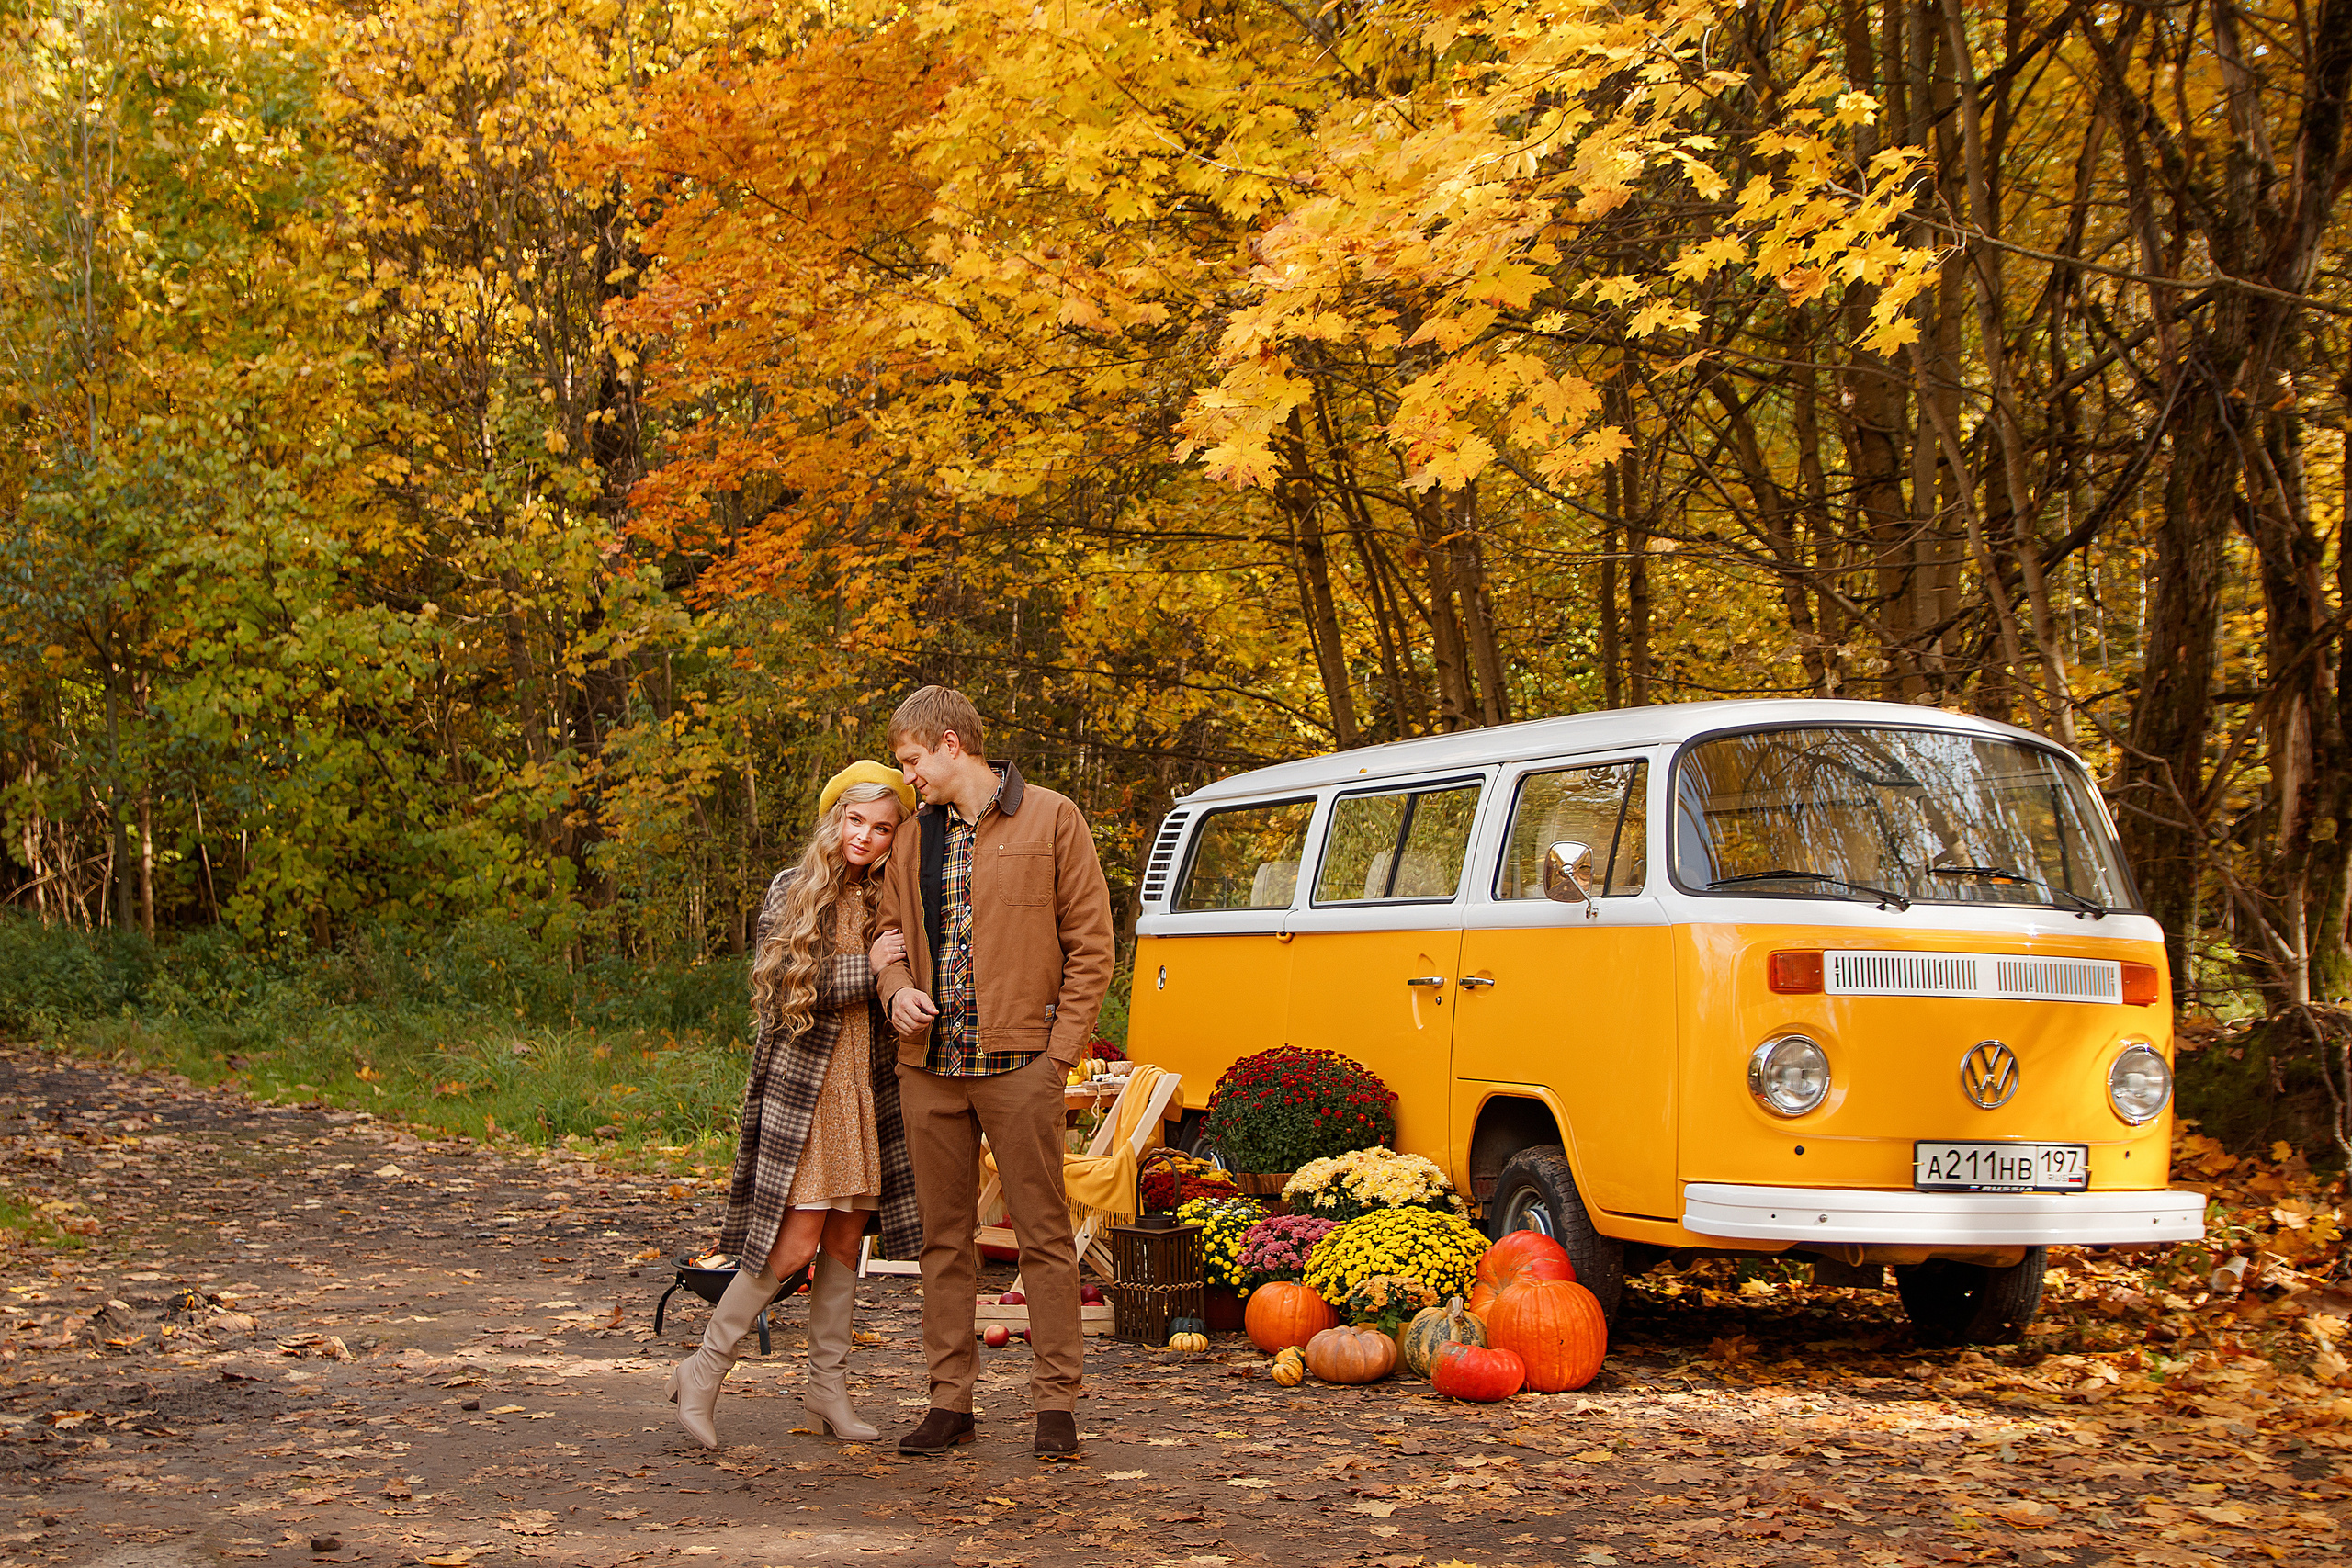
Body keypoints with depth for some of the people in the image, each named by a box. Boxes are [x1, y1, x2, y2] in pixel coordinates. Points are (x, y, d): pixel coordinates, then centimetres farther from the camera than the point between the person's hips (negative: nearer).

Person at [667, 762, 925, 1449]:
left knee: (844, 1240, 8)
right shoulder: (792, 892, -4)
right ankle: (704, 1372, 3)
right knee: (794, 1245, -10)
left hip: (867, 1087, 5)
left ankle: (828, 1385, 19)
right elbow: (778, 986, -11)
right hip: (801, 1088, -5)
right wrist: (865, 968, -15)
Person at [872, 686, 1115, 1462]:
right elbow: (892, 930, 22)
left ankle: (1056, 1400, 6)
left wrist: (1062, 1045, -8)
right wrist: (897, 989, -1)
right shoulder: (916, 836, 13)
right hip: (929, 1064, 5)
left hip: (1018, 1064, -5)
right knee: (943, 1235, 9)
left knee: (1043, 1231, -1)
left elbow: (1090, 940, -2)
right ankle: (951, 1398, 16)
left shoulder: (1049, 819, -1)